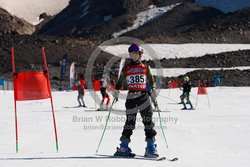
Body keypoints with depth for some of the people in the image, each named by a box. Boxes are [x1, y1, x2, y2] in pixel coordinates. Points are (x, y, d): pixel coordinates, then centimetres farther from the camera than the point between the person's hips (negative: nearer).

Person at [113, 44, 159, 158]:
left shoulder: (145, 68, 10)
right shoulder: (126, 68, 10)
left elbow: (151, 80, 15)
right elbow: (120, 81, 14)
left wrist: (153, 90, -1)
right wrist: (116, 91, 1)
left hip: (144, 96, 1)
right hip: (131, 96, -1)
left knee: (148, 120, -7)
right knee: (130, 121, -3)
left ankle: (151, 147, -6)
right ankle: (123, 147, 4)